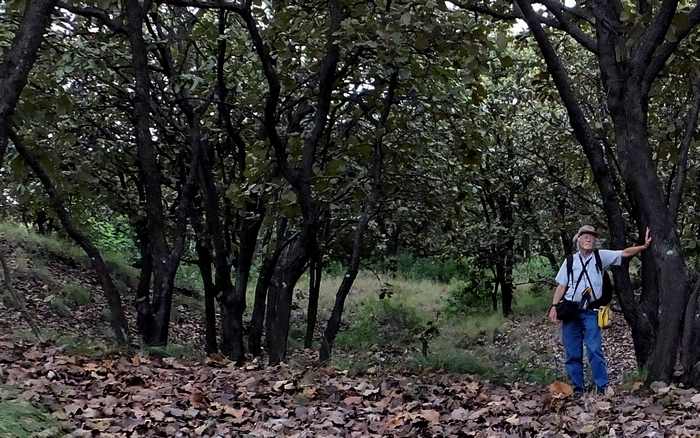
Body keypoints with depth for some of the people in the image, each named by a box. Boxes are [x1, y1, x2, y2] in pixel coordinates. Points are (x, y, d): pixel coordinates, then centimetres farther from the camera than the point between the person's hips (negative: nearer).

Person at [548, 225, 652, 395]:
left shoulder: (601, 256, 7)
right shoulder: (570, 261, 8)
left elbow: (625, 253, 3)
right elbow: (561, 286, 7)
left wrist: (644, 246, -9)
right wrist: (554, 306, -2)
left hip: (590, 312, -1)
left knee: (595, 349, -9)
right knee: (572, 352, 4)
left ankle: (602, 387, -3)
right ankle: (577, 388, 13)